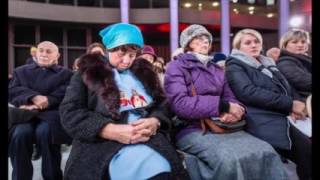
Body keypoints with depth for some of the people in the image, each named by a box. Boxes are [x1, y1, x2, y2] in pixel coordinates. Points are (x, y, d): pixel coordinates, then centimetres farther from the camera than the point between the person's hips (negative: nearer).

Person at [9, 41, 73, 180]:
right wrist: (34, 97, -15)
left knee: (45, 132, -34)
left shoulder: (66, 74, 16)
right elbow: (12, 91, 5)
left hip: (52, 114, -2)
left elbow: (64, 95, -2)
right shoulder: (21, 71, 24)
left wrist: (38, 105, -14)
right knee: (20, 133, -30)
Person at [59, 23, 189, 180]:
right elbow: (69, 112, -1)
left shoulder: (144, 72, 20)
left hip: (149, 140, 3)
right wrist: (112, 131, -14)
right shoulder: (88, 72, 10)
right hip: (102, 142, -2)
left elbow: (161, 105, 16)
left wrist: (154, 122, -9)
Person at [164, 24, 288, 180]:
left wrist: (236, 110, -12)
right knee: (229, 158, -33)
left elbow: (230, 98, 14)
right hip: (192, 129, -5)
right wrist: (223, 106, -14)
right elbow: (180, 104, -13)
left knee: (265, 151, -20)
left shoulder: (216, 69, 22)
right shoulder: (176, 67, 2)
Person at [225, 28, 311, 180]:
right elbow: (248, 92, -15)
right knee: (307, 153, -19)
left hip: (284, 117, 7)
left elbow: (287, 88, 21)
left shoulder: (268, 64, 25)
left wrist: (297, 102, -4)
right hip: (266, 123, -7)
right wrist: (290, 104, -16)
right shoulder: (235, 66, 2)